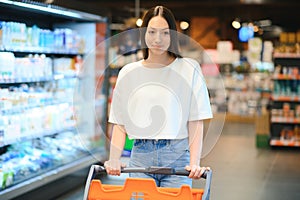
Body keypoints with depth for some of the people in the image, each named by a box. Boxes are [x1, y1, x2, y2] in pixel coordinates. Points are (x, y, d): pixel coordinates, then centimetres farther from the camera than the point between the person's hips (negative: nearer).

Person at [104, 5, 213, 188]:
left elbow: (196, 122, -2)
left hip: (177, 155, -2)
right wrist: (114, 160, -7)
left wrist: (195, 163, -13)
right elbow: (120, 123, 7)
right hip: (141, 155, 2)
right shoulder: (128, 73, 8)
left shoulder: (189, 69, 2)